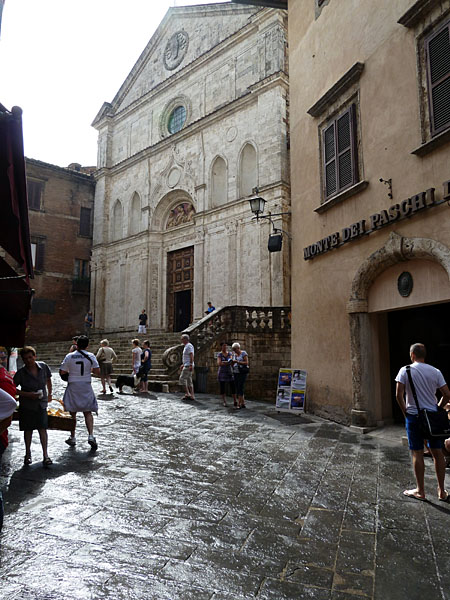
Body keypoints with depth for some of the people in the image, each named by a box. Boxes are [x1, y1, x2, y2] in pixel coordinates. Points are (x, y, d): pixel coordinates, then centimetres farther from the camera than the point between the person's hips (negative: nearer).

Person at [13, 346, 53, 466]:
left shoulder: (43, 366, -7)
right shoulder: (21, 373, -13)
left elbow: (48, 380, 10)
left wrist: (49, 394, 18)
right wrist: (28, 394, -19)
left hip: (41, 403, 1)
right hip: (27, 404, 0)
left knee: (42, 428, -4)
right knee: (28, 429, 10)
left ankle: (45, 455, -1)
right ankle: (28, 454, 28)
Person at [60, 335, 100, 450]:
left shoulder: (69, 356, -5)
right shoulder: (91, 356, -6)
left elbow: (62, 372, -1)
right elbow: (98, 372, -8)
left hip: (73, 386, 0)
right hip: (86, 386, 0)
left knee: (72, 413, 13)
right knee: (88, 412, 7)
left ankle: (72, 438, 20)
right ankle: (91, 435, -7)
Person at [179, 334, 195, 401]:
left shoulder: (189, 346, -12)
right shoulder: (186, 346, 19)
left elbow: (191, 356, -20)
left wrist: (191, 365, -26)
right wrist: (183, 364, 28)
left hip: (188, 366, -10)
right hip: (186, 365, 10)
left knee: (182, 379, -9)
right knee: (189, 381, 8)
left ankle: (187, 394, -9)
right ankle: (191, 396, 8)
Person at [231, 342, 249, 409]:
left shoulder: (244, 353, -5)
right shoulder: (234, 355, 14)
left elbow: (246, 363, -13)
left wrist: (237, 362, -20)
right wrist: (232, 362, -5)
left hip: (242, 373, -7)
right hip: (235, 373, 7)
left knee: (240, 388, -12)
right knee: (237, 388, 2)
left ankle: (239, 404, -12)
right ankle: (243, 403, 8)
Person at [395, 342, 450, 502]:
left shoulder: (405, 370, -7)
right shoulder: (435, 371, 1)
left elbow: (399, 395, -13)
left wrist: (405, 412, 0)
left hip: (414, 417, -3)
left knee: (417, 454, 5)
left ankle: (420, 491, 14)